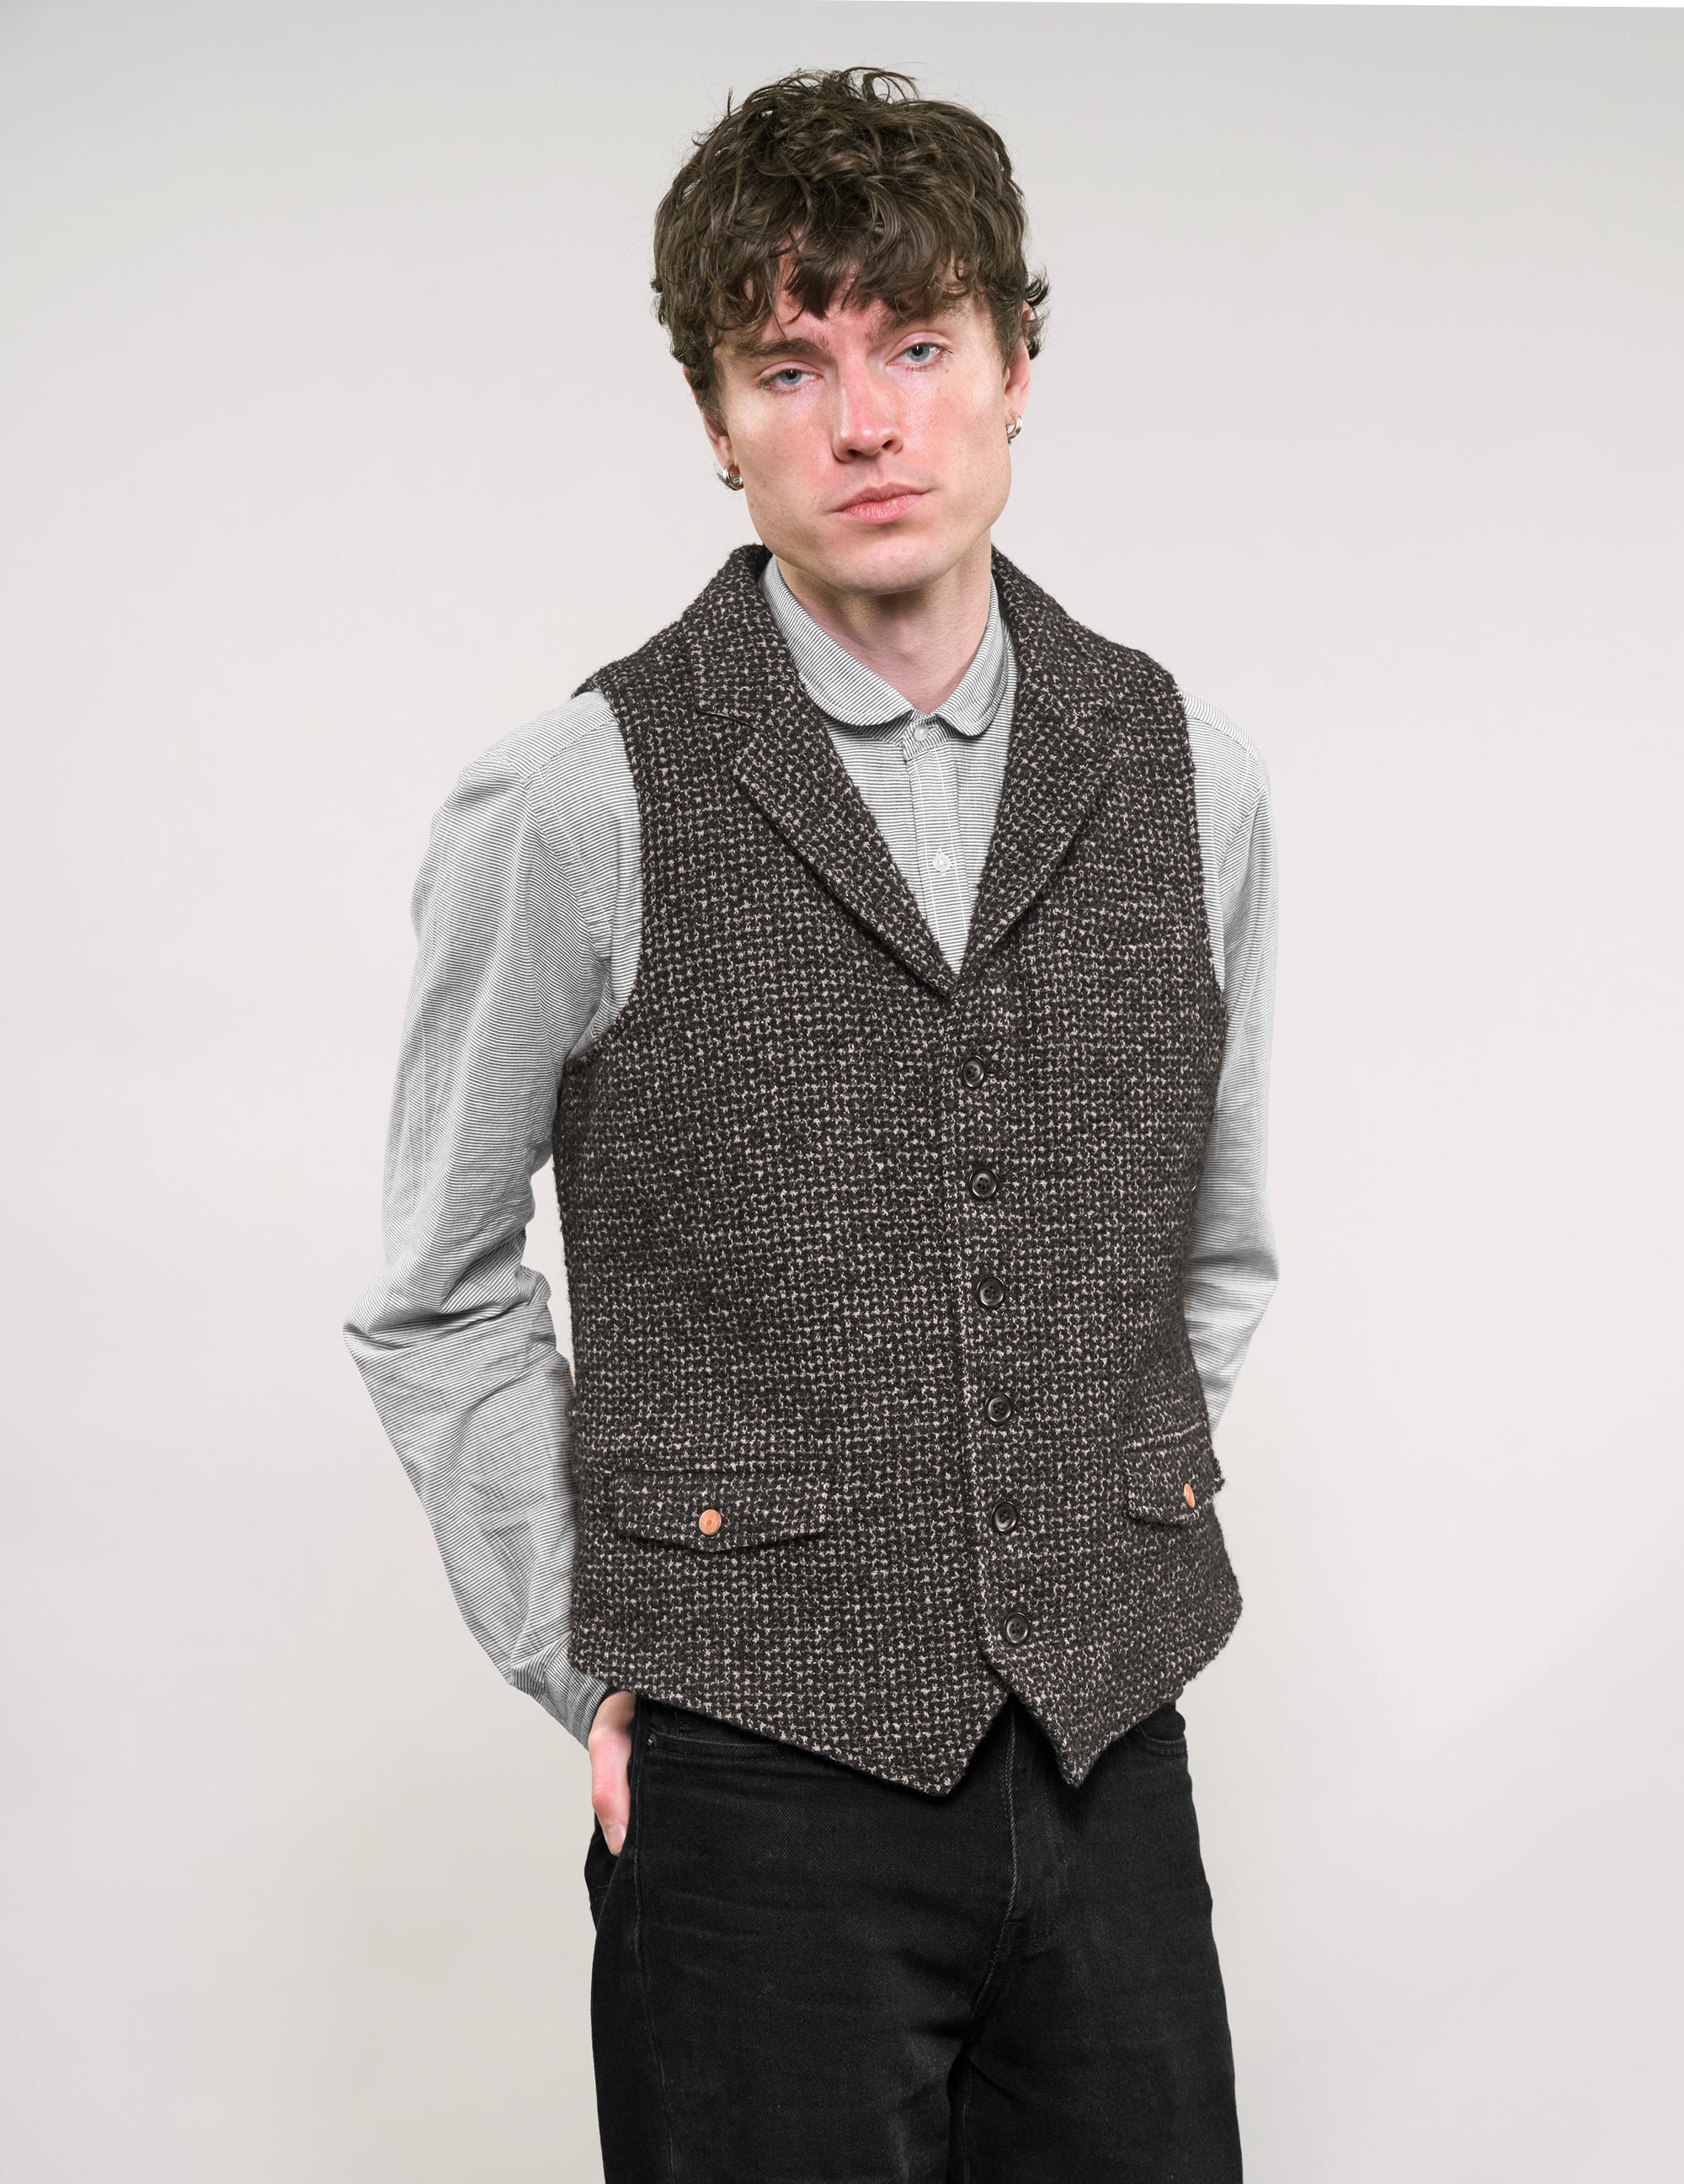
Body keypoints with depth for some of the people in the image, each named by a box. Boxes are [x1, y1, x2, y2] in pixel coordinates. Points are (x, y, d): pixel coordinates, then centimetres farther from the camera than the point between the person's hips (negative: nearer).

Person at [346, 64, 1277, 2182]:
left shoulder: (1183, 772, 4)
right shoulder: (571, 806, -7)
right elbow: (434, 1299, 2)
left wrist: (1113, 1579, 10)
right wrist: (587, 1665, 0)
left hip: (1112, 1765, 4)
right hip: (760, 1788, -3)